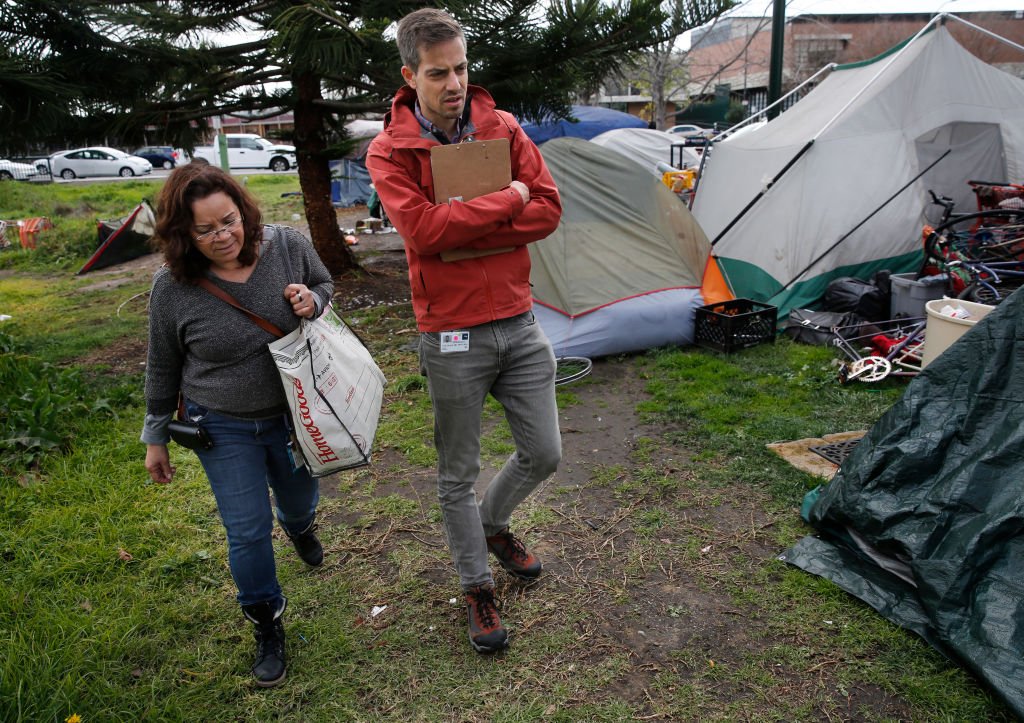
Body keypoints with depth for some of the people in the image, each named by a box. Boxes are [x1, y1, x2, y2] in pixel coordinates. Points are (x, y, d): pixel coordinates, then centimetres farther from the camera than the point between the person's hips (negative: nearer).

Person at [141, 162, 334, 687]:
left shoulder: (287, 246, -16)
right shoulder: (172, 287, -18)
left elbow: (325, 284, 5)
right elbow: (163, 369, -3)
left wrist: (312, 301, -19)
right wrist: (155, 437, 5)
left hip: (294, 412, 2)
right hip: (224, 427, -2)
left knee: (300, 502, 23)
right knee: (248, 531, 3)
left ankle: (298, 525, 64)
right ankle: (267, 625, 30)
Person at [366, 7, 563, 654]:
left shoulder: (502, 127, 4)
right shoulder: (389, 151, -6)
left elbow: (547, 210, -4)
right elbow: (422, 227, -22)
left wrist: (465, 236, -15)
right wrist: (506, 199, -15)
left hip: (519, 324, 4)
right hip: (453, 338, -4)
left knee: (544, 454, 13)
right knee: (459, 474, 9)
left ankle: (493, 525, 44)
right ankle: (478, 587, 31)